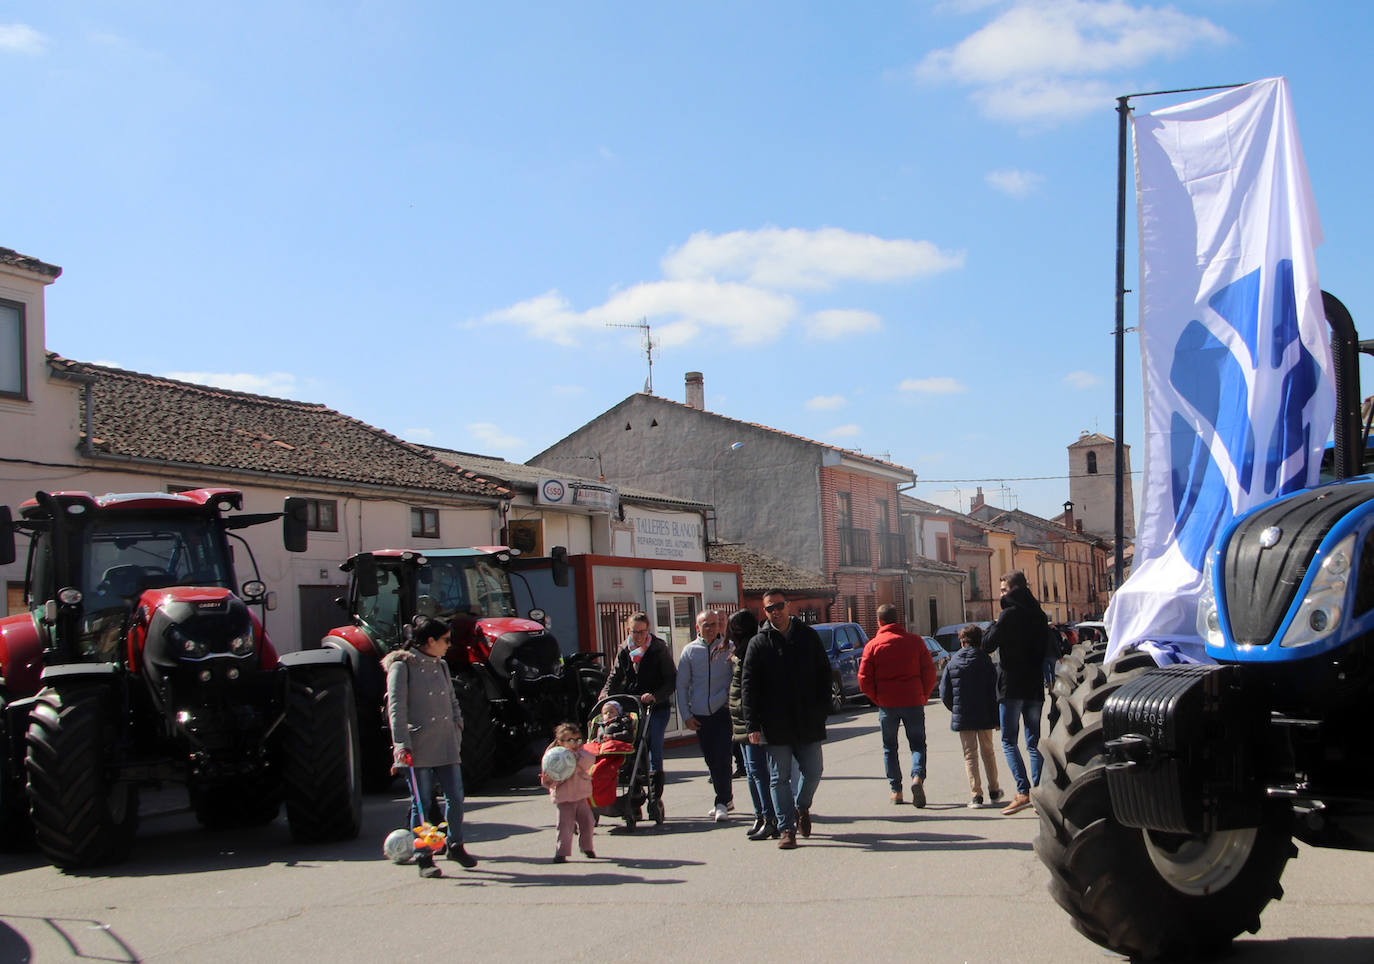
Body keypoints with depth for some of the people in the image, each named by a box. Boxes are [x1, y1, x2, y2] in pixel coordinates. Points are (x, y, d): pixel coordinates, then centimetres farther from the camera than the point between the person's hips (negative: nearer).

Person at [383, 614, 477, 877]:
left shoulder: (441, 666, 16)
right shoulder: (402, 666, -5)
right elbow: (396, 708, -11)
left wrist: (457, 727, 11)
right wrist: (402, 744, -18)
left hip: (446, 743, 6)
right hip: (420, 746, -6)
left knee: (455, 796, 6)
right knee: (422, 802, -1)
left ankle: (456, 846, 23)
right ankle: (424, 858, 7)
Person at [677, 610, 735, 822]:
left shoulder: (729, 648, 0)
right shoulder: (689, 651, 7)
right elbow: (682, 686, 9)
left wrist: (734, 701, -13)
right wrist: (686, 715, 3)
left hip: (723, 711, -3)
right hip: (700, 715, 3)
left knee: (722, 757, -11)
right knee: (711, 760, 9)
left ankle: (722, 803, -6)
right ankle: (726, 798, 22)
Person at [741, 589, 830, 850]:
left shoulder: (808, 636, 6)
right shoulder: (759, 643, 0)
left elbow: (824, 674, 11)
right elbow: (748, 685, -2)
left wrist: (822, 710, 1)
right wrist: (752, 724, -10)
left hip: (808, 723, 2)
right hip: (775, 726, -1)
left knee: (813, 772, 5)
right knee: (779, 778, 1)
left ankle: (802, 807, 33)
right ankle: (786, 828, 8)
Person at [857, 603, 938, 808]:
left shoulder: (873, 645, -2)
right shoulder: (915, 641, 2)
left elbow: (864, 679, -5)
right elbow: (930, 673, 1)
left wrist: (877, 699, 8)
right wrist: (924, 696, 12)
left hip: (887, 704, 0)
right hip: (913, 701, 0)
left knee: (890, 747, 12)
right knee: (917, 743, 8)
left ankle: (896, 790, 9)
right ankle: (918, 777, -17)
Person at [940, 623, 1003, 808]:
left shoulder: (952, 663, -2)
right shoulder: (986, 662, -4)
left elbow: (944, 693, -2)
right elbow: (994, 692, -6)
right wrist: (996, 718, 0)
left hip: (962, 716, 0)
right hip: (985, 716, 1)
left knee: (970, 755, 6)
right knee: (988, 752, 16)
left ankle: (975, 795, -2)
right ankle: (994, 791, 24)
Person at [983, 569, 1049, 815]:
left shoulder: (1009, 614, -12)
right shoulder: (1039, 615, 8)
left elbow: (988, 645, -10)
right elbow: (1047, 649, 14)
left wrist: (993, 627, 6)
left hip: (1012, 686, -6)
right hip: (1035, 686, 6)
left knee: (1008, 741, -2)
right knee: (1034, 742, 11)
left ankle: (1023, 791, -15)